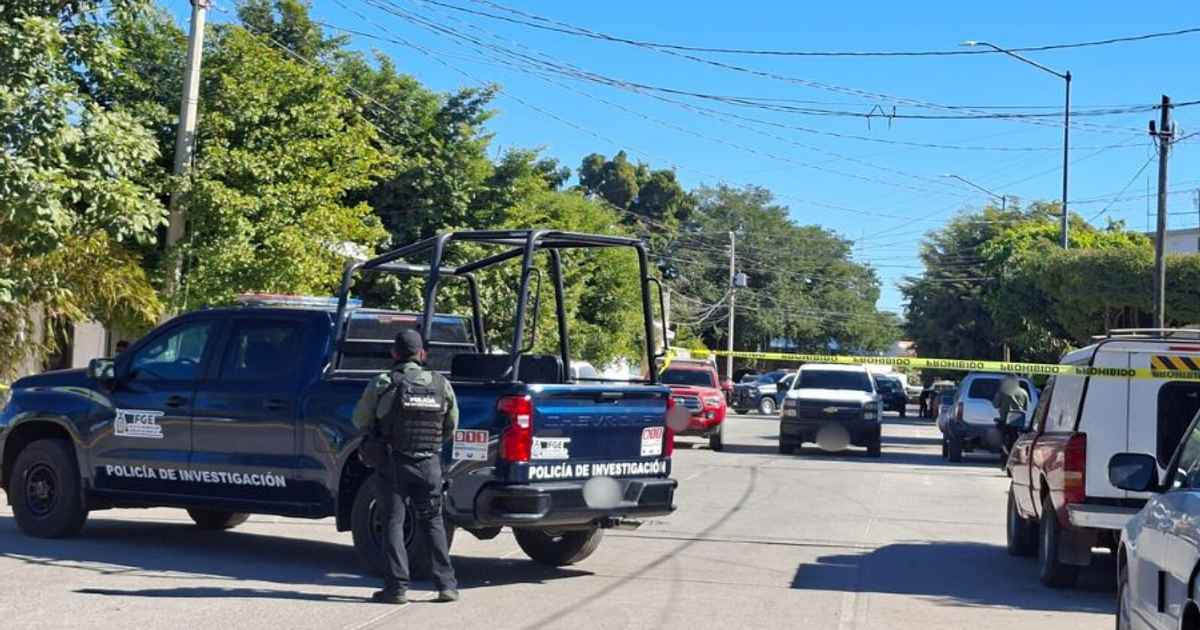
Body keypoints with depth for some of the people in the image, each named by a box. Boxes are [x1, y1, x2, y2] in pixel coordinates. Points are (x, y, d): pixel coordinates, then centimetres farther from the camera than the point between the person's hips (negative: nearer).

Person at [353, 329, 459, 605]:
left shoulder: (383, 384, -7)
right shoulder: (441, 384, 2)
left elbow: (360, 421, 4)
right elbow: (451, 427, 12)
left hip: (394, 463, -3)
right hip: (430, 463, 3)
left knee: (393, 523, 4)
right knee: (433, 522, 13)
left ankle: (397, 587, 0)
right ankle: (447, 585, 10)